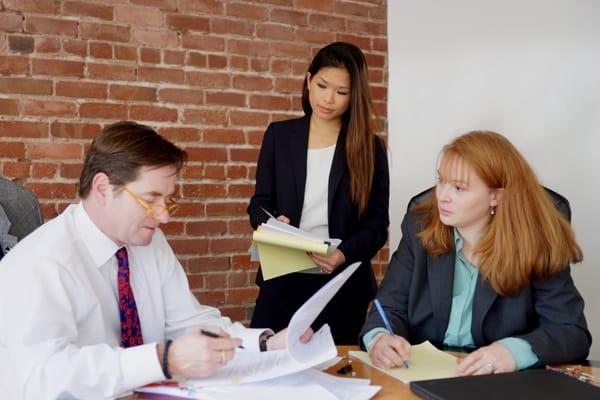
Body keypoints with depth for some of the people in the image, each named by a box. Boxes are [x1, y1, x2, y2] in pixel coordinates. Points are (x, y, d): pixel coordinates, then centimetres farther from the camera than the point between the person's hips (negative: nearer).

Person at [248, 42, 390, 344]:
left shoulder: (369, 147, 1)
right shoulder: (279, 135, 6)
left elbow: (377, 223, 0)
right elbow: (260, 202, 7)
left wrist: (345, 254, -19)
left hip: (343, 284, -1)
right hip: (282, 281, 1)